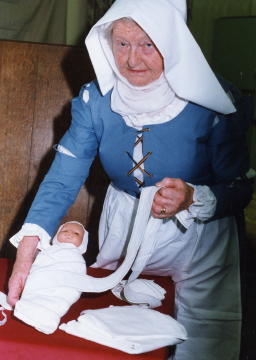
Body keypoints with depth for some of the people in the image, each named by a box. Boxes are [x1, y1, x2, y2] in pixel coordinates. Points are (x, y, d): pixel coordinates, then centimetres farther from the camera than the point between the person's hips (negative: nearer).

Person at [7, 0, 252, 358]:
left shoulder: (210, 107, -22)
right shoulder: (95, 99, -14)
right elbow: (64, 176, -20)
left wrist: (192, 199, -35)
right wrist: (26, 251, -32)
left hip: (195, 237, -2)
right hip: (122, 226, 3)